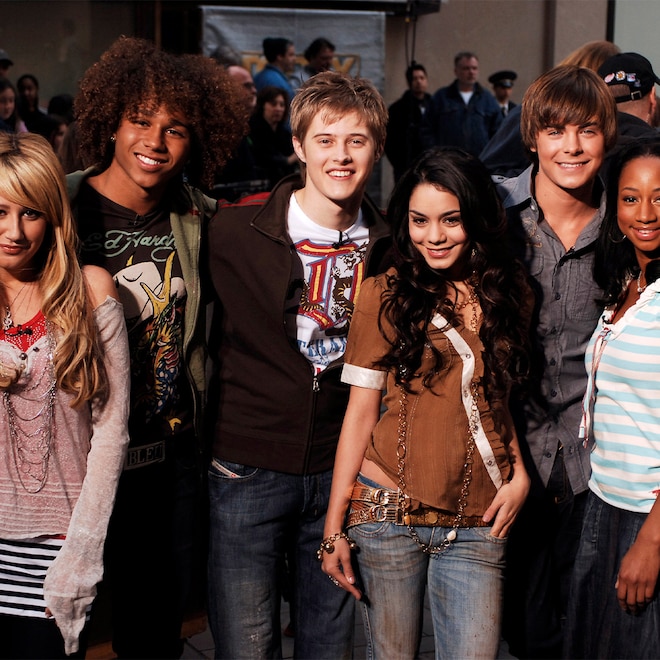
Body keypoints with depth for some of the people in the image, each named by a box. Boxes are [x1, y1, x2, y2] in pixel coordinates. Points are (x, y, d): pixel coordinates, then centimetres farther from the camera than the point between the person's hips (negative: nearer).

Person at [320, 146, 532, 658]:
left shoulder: (509, 293, 6)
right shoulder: (386, 295, -4)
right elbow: (361, 410, -3)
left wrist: (520, 474, 2)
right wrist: (333, 528, -4)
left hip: (477, 524, 3)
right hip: (390, 514, -2)